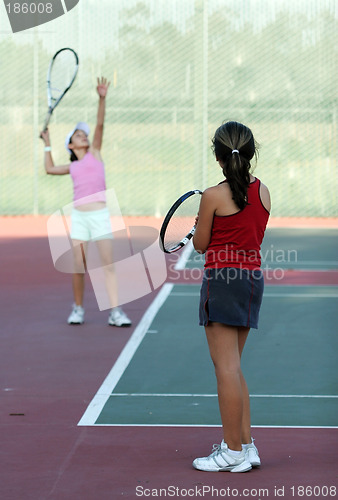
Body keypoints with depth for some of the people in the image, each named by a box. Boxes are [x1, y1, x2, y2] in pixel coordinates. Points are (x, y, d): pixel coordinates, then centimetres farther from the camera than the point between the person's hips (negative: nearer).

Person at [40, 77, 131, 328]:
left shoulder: (95, 153, 9)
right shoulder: (72, 167, 16)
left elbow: (100, 124, -2)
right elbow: (50, 168, 27)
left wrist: (102, 98, -12)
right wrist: (48, 144, 28)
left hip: (100, 215, -3)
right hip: (79, 216, 3)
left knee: (108, 265, -8)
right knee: (79, 267, 2)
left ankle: (115, 312, -9)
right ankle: (78, 309, 16)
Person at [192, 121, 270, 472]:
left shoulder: (214, 196, -12)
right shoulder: (263, 192, 5)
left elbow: (200, 245, -2)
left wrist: (200, 223, 16)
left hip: (223, 279, -7)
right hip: (253, 278, 7)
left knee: (226, 367, -3)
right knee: (232, 368, 16)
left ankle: (233, 451, -1)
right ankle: (246, 445, 17)